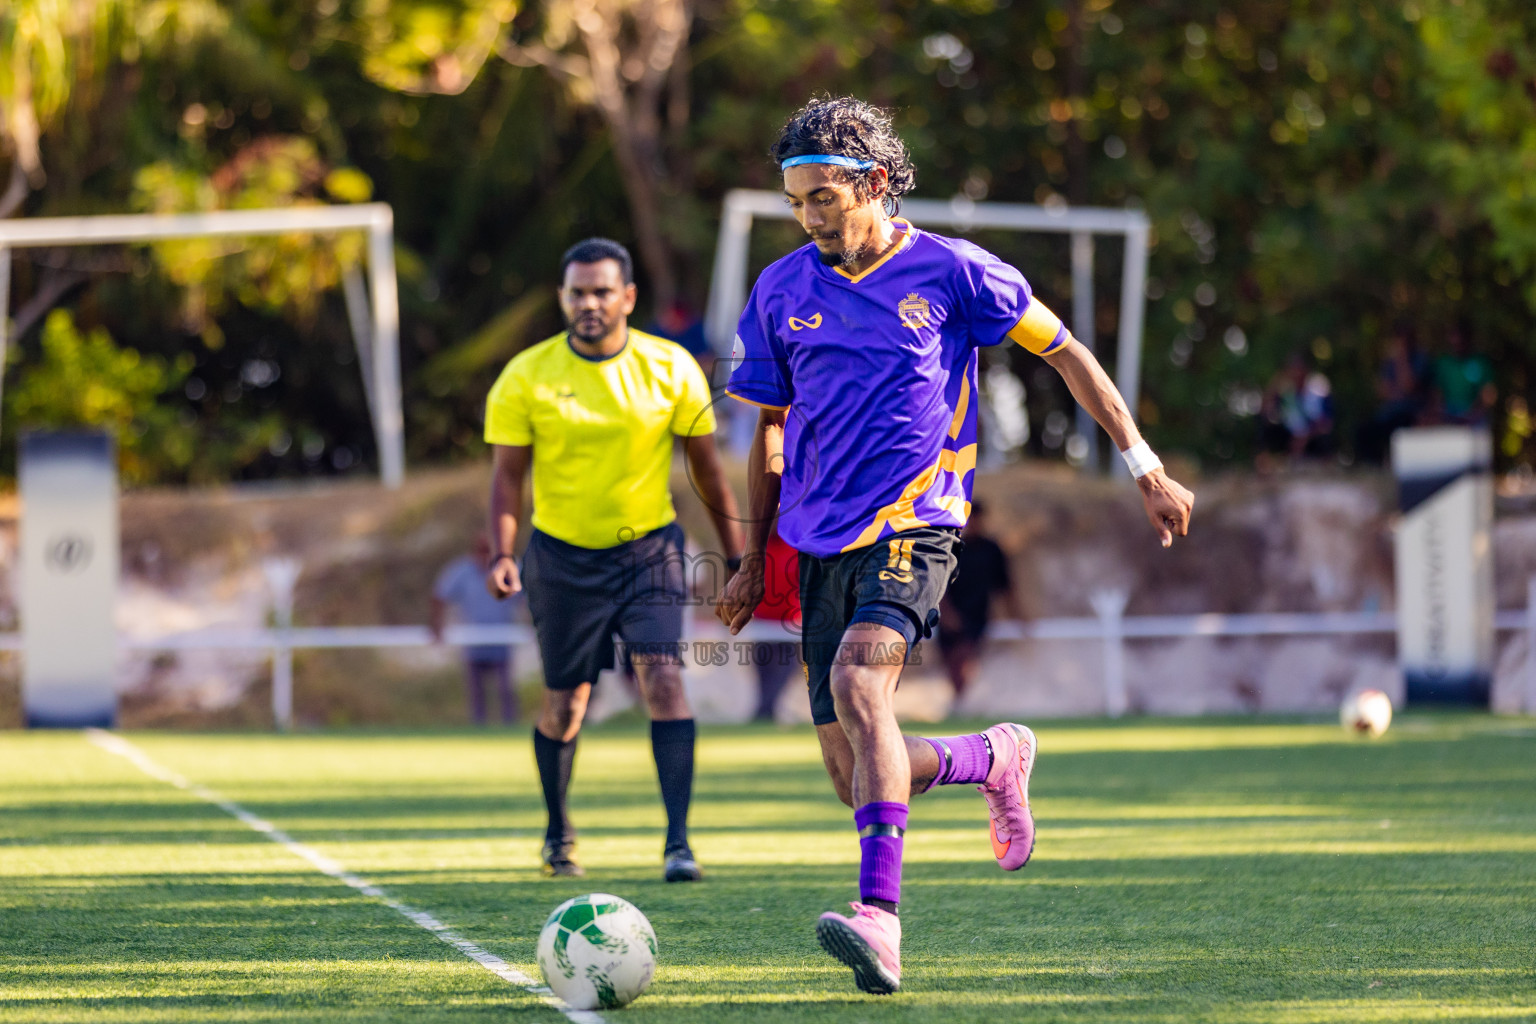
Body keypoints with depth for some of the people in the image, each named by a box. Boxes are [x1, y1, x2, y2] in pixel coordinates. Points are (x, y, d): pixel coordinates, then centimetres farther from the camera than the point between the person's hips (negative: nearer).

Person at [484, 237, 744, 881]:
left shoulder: (672, 370, -5)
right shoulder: (527, 377, -7)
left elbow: (706, 465, 4)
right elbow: (508, 471, -3)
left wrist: (736, 556, 5)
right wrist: (502, 554, -16)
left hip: (648, 547, 0)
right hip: (563, 555, 0)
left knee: (662, 675, -19)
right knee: (564, 703, 8)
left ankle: (679, 841, -21)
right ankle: (558, 832, 33)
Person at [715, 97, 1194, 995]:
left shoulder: (950, 273, -2)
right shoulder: (782, 291, 8)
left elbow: (1066, 353, 5)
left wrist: (1146, 468, 3)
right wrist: (756, 560, 18)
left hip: (913, 524, -5)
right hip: (822, 541, 5)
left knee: (858, 680, -32)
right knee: (856, 776, 1)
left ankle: (881, 919, -40)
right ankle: (997, 760, 32)